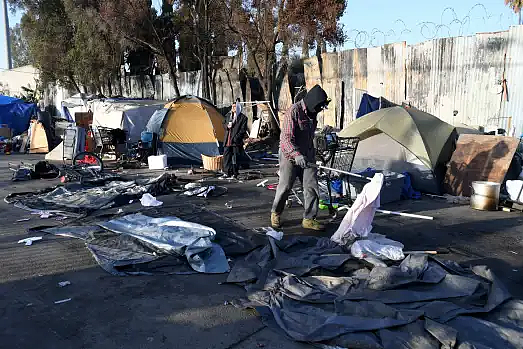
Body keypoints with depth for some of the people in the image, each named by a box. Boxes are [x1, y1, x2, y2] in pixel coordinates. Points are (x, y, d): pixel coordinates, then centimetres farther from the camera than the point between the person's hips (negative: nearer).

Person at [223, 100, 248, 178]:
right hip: (228, 142, 6)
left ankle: (235, 174, 4)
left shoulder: (243, 118, -3)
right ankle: (228, 173, 15)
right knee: (226, 157, 6)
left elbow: (243, 130, -7)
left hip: (236, 142, -6)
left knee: (235, 158, -4)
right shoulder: (230, 116, 18)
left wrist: (236, 138, -14)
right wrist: (227, 126, 1)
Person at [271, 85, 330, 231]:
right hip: (290, 155, -7)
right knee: (285, 186, 3)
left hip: (307, 156, 7)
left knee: (312, 186, 0)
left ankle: (309, 219, 9)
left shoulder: (312, 113, 8)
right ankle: (276, 213, 26)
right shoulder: (294, 111, -18)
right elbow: (286, 138, -26)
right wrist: (296, 155, -38)